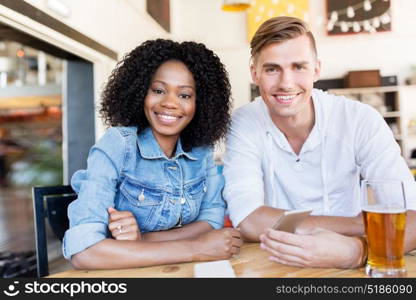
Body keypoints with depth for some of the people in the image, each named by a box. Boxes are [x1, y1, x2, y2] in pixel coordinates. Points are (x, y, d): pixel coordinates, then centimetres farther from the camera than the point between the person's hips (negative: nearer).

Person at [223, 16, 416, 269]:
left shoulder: (361, 120, -11)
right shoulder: (244, 124, -11)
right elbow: (248, 222, -21)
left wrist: (357, 250, -37)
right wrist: (363, 225, -20)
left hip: (347, 267, 2)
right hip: (271, 266, -1)